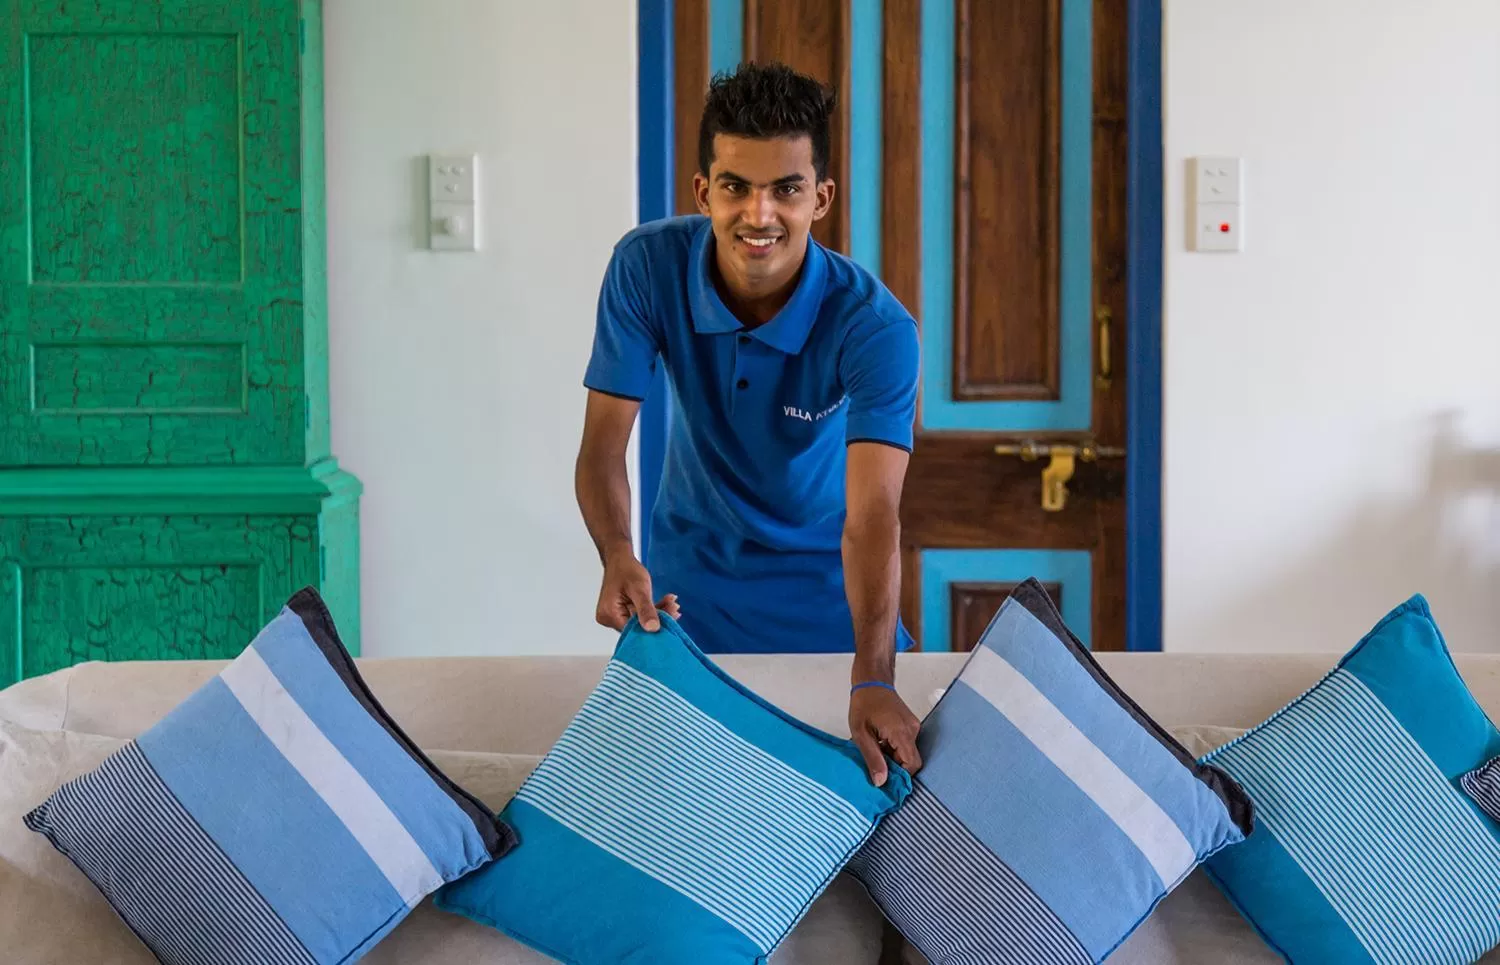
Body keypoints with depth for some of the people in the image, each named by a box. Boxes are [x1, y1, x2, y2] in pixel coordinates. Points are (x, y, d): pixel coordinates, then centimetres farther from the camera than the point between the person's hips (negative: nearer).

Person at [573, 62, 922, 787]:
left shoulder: (875, 325, -30)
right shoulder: (648, 266, -22)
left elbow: (872, 517, -38)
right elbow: (603, 443, -22)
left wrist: (872, 682, -51)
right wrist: (618, 559, -43)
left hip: (825, 587, -1)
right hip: (689, 583, 2)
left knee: (883, 755, 7)